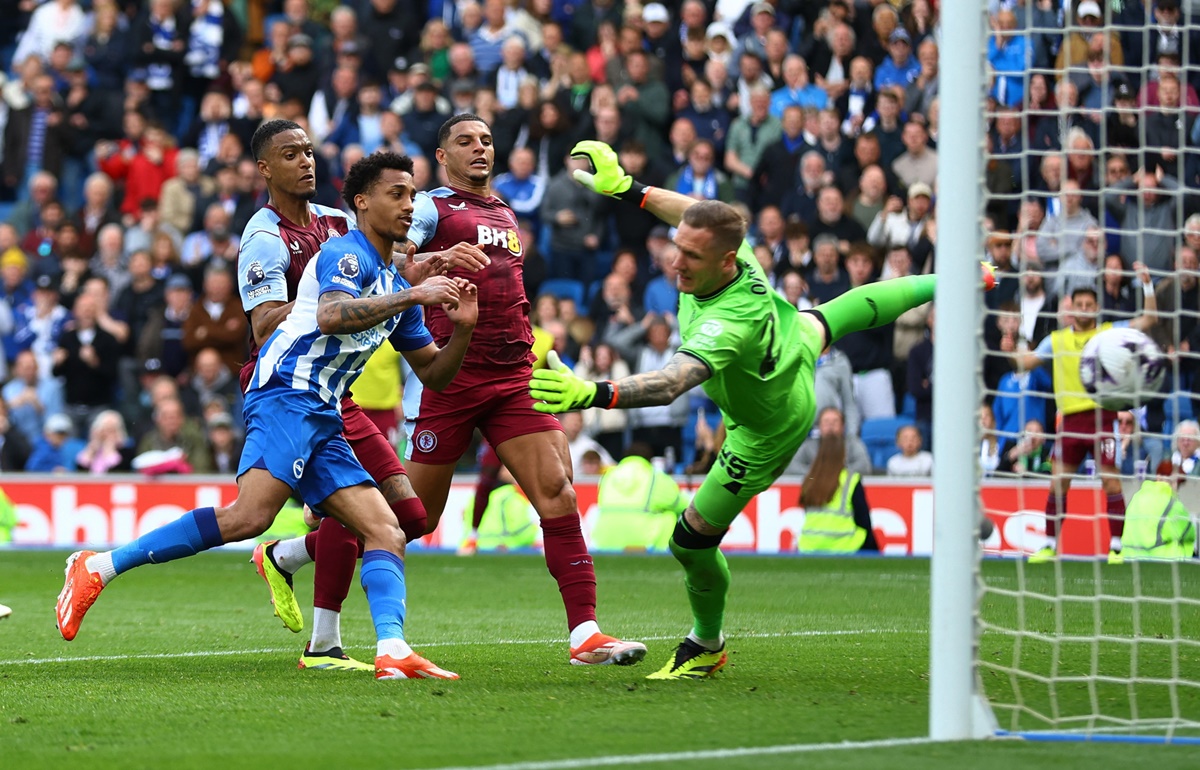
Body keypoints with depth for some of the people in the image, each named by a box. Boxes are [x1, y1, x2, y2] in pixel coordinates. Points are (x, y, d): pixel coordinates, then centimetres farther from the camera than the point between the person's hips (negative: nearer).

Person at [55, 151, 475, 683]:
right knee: (249, 516, -27)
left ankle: (392, 652, -22)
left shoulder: (394, 284, 26)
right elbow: (331, 315, -23)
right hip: (287, 395, -10)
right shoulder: (347, 254, -2)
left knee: (386, 533, -5)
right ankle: (98, 567, -22)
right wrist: (412, 297, -20)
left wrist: (461, 328, 10)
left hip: (322, 420, 10)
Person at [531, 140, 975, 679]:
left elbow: (670, 384, -64)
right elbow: (695, 214, -7)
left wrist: (592, 394, -77)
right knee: (843, 313, 40)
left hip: (770, 429, -7)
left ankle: (706, 646, 29)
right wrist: (625, 188, -10)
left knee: (692, 541, 1)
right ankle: (939, 284, 67)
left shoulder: (728, 323, -51)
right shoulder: (724, 244, -31)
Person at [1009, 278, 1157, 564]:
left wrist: (1147, 284, -8)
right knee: (1057, 483, 0)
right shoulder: (1057, 340, 13)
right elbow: (1026, 362, 12)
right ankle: (1050, 545, 9)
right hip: (1071, 419, 2)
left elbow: (1149, 318, 2)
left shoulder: (1110, 333, 7)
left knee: (1112, 483, -6)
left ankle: (1116, 547, 1)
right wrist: (1009, 353, -8)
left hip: (1103, 418, -2)